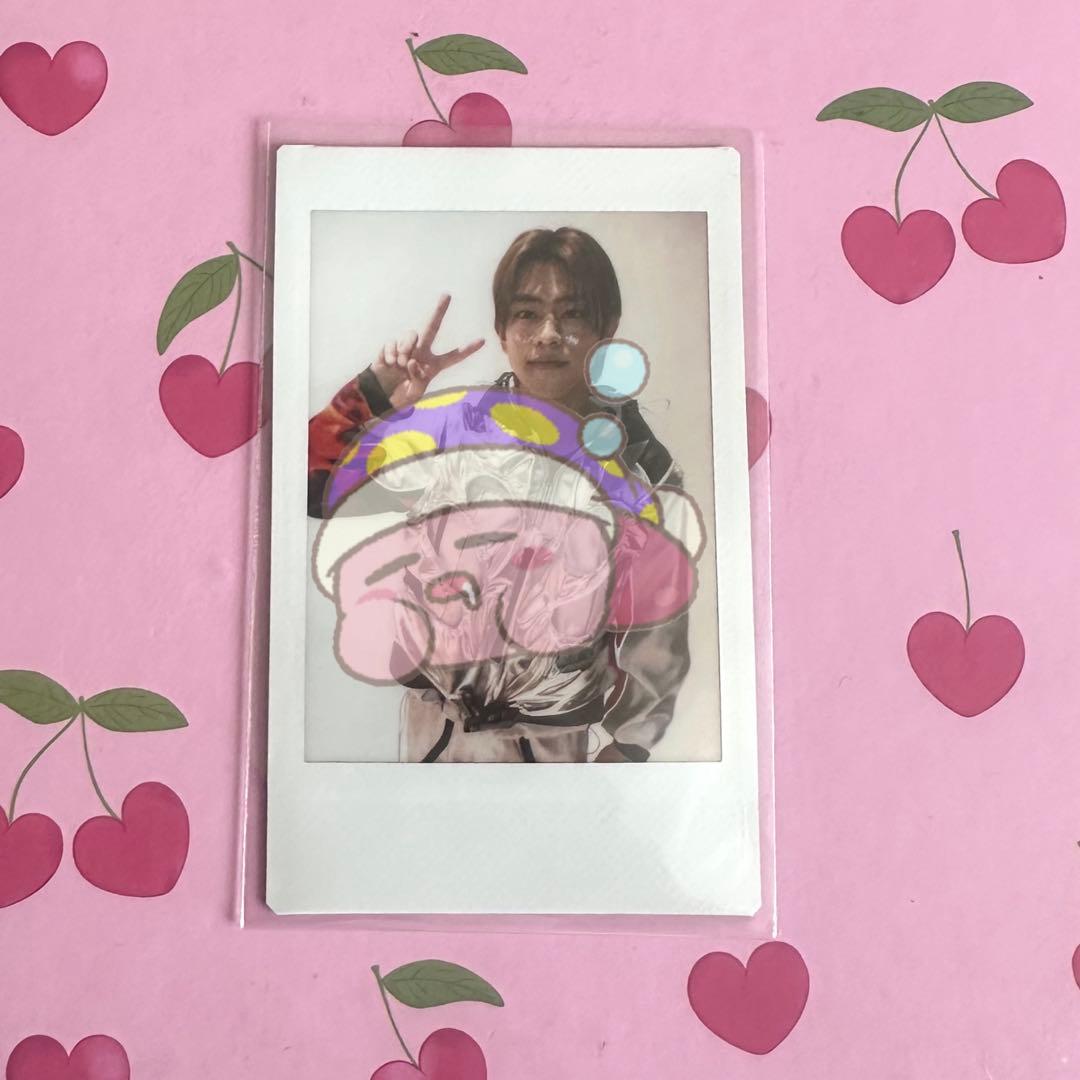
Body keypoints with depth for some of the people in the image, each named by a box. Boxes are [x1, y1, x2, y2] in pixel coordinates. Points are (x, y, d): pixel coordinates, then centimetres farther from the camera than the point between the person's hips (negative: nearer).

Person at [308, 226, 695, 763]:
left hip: (558, 744, -1)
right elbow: (313, 485, -11)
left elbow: (655, 640, -3)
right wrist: (375, 397, -22)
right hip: (439, 733, 1)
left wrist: (625, 748, -3)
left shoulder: (644, 469, -9)